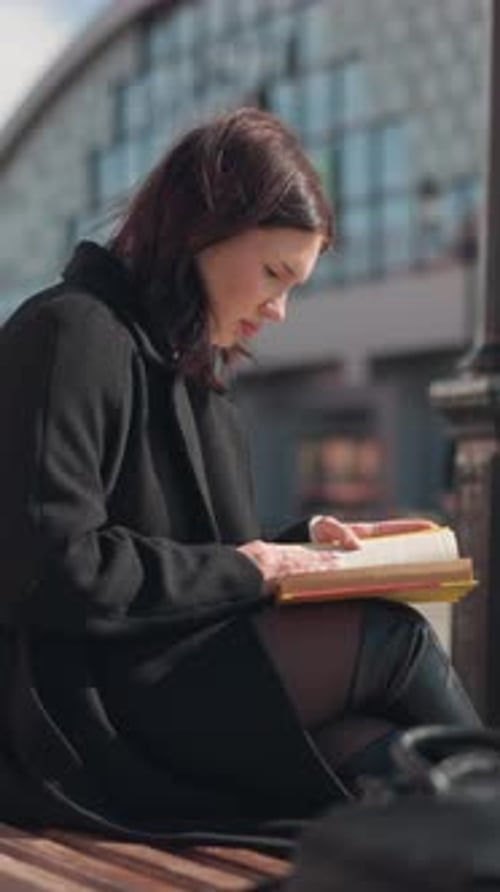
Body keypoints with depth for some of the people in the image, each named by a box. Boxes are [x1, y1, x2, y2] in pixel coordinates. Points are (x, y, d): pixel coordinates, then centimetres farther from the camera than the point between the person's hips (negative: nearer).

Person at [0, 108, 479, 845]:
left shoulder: (182, 366, 18)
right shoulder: (73, 334, -11)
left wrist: (305, 540, 6)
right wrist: (242, 570, -13)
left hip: (170, 676, 8)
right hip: (87, 704, -8)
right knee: (396, 638, -14)